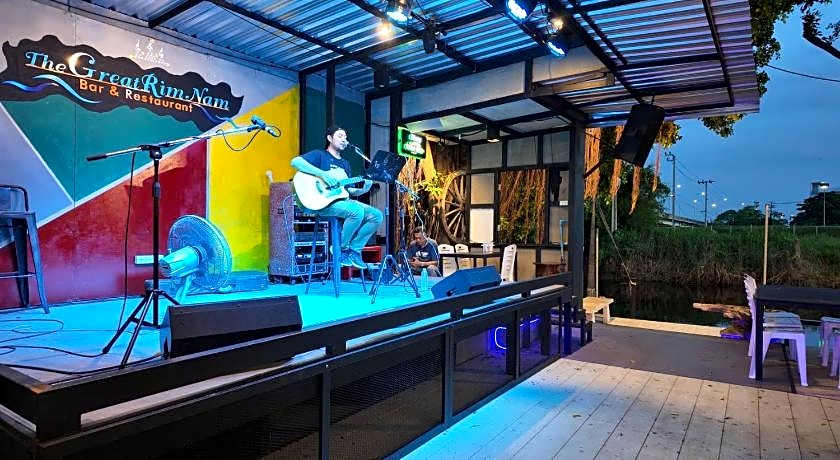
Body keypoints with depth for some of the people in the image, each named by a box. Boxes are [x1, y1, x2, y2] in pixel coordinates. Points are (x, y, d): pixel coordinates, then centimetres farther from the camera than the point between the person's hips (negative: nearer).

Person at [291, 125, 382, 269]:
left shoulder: (345, 164, 26)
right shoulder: (320, 155, 4)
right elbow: (295, 162, -14)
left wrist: (363, 190, -1)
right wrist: (323, 174, -21)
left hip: (343, 201, 8)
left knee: (376, 215, -9)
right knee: (357, 211, -32)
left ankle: (354, 250, -2)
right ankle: (341, 250, -13)